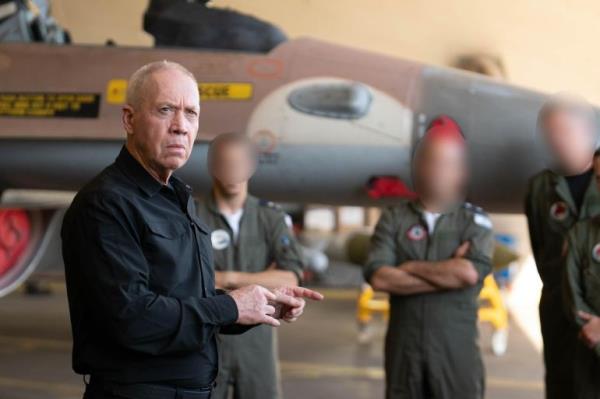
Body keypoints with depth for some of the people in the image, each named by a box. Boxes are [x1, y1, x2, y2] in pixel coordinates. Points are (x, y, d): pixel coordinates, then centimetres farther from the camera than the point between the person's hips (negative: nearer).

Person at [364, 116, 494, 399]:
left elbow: (471, 273, -18)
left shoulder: (475, 221, 1)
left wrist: (411, 267, -8)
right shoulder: (393, 219, 3)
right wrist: (447, 274, -13)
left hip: (457, 349, -1)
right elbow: (378, 278, -11)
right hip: (404, 347, 1)